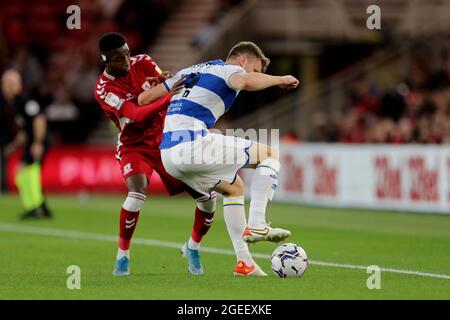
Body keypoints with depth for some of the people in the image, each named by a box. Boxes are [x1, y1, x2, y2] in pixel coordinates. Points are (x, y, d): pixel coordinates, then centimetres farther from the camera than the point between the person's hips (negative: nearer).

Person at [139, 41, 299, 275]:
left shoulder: (189, 72, 28)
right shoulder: (228, 69, 4)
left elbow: (144, 98, 28)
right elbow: (245, 82, -23)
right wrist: (280, 79, -8)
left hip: (167, 154, 9)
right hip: (192, 144, -9)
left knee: (233, 188, 27)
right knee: (269, 155, 3)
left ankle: (244, 260, 20)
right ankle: (256, 225, -7)